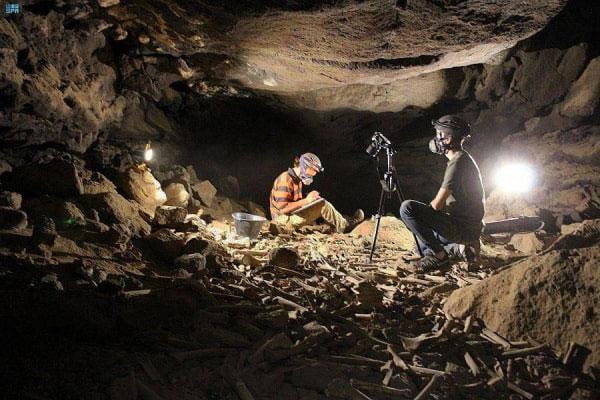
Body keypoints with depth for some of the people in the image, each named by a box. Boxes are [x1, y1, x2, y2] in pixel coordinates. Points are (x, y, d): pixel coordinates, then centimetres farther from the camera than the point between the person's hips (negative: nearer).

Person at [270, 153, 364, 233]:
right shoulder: (285, 180, -20)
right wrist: (306, 201, -22)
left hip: (293, 214, 10)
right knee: (323, 204, -17)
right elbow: (283, 208, -26)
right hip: (285, 220, -10)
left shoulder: (297, 179, 12)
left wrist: (309, 199, -1)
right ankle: (344, 226, -2)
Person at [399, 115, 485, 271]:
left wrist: (423, 210, 1)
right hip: (469, 228, 10)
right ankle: (461, 247, 10)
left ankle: (439, 255, -11)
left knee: (407, 208, -20)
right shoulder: (464, 159, 14)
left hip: (463, 227, -10)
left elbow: (437, 205, -21)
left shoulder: (458, 162, -19)